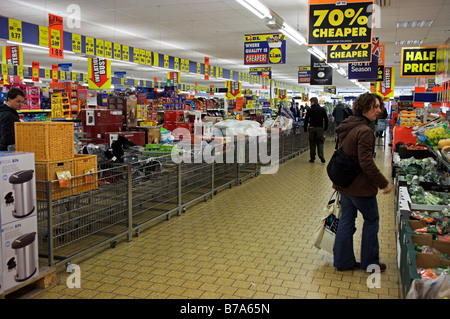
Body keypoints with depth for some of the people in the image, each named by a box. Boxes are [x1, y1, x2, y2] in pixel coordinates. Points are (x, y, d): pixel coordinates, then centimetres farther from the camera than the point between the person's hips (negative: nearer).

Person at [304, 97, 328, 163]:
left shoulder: (309, 110, -4)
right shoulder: (323, 109, 5)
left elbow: (306, 120, -3)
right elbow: (326, 120, 8)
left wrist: (305, 129, 5)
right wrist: (325, 129, 16)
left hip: (312, 128, -1)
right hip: (320, 128, 1)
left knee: (312, 143, 6)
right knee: (320, 142, 7)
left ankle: (312, 158, 8)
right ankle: (321, 154, -15)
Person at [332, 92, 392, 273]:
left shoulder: (347, 127, 8)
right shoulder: (364, 131, -22)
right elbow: (367, 163, -25)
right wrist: (383, 183, -16)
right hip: (360, 186, -9)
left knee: (346, 220, 14)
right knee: (371, 220, 10)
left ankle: (343, 261, 24)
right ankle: (369, 262, 21)